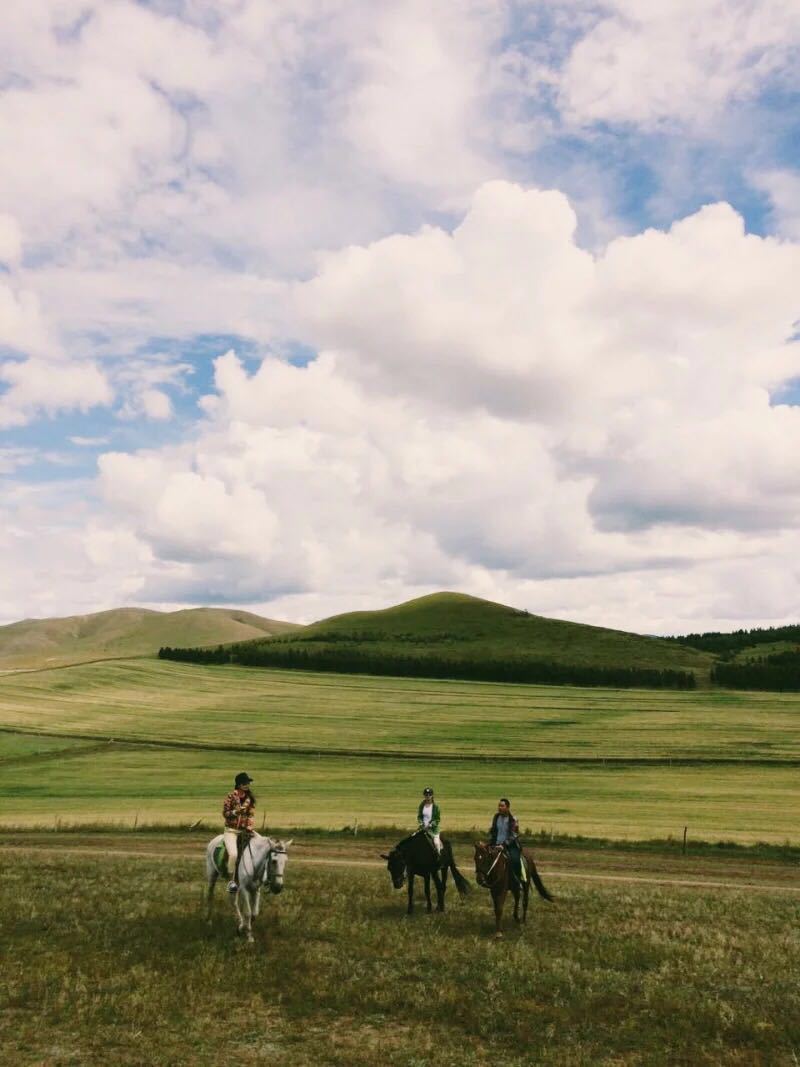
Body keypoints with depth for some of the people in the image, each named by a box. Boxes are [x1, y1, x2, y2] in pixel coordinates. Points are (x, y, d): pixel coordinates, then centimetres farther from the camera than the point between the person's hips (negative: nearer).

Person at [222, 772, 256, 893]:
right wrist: (235, 812, -22)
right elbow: (225, 813, -4)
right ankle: (232, 880, -8)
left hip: (245, 831, 4)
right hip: (231, 830, -4)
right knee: (233, 853, -26)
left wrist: (250, 827, -10)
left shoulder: (250, 798, 6)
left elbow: (252, 814, 6)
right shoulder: (231, 797, -5)